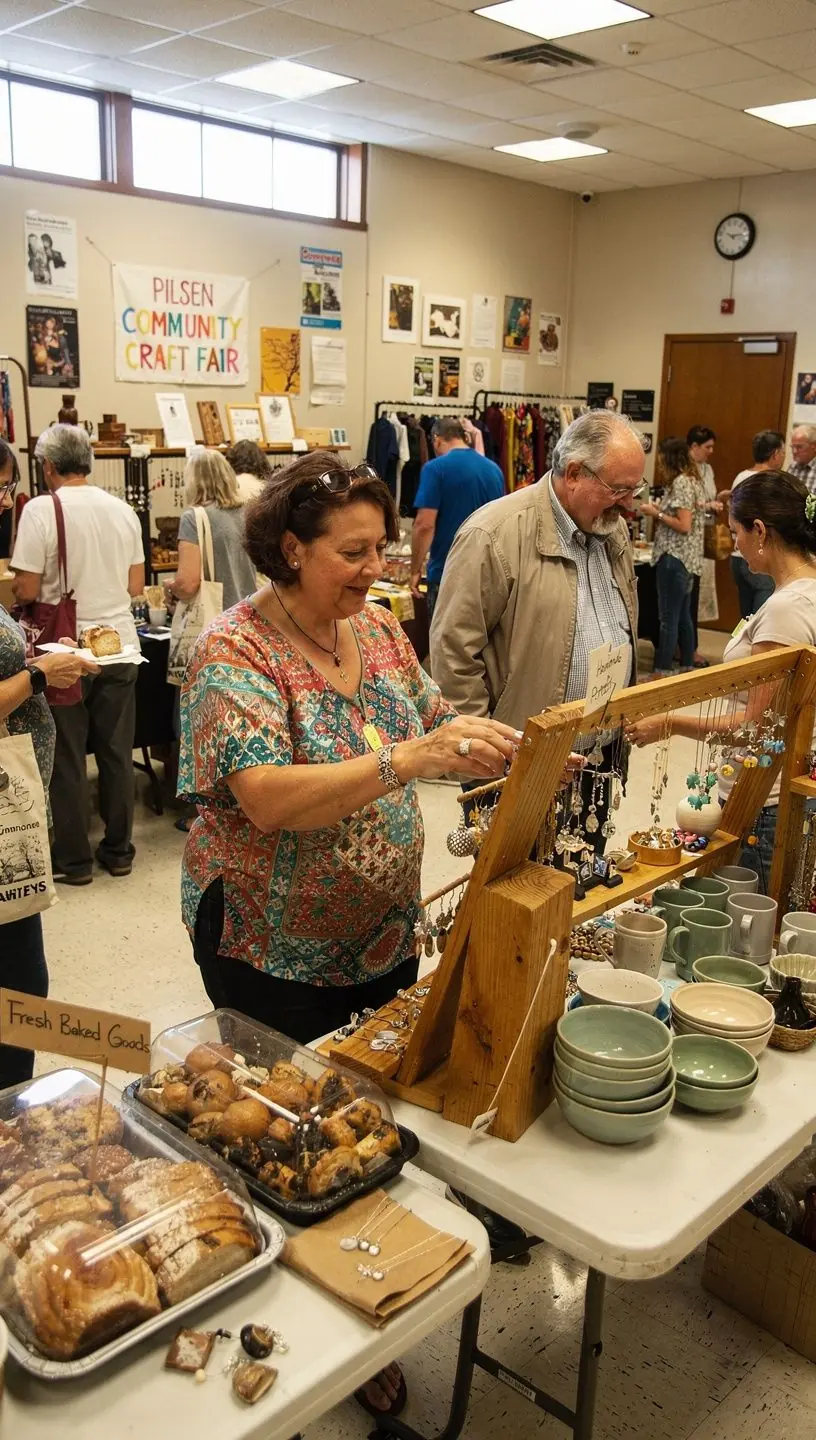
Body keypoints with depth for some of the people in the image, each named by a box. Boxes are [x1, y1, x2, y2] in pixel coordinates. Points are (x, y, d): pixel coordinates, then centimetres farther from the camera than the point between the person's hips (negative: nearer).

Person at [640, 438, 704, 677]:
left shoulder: (680, 482, -15)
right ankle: (688, 668, 20)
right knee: (683, 616, 14)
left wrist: (656, 513, -12)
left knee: (668, 619, -7)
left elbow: (684, 525, -20)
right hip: (685, 558, 10)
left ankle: (661, 673, -4)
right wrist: (658, 510, 12)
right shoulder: (690, 480, 15)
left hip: (674, 558, -10)